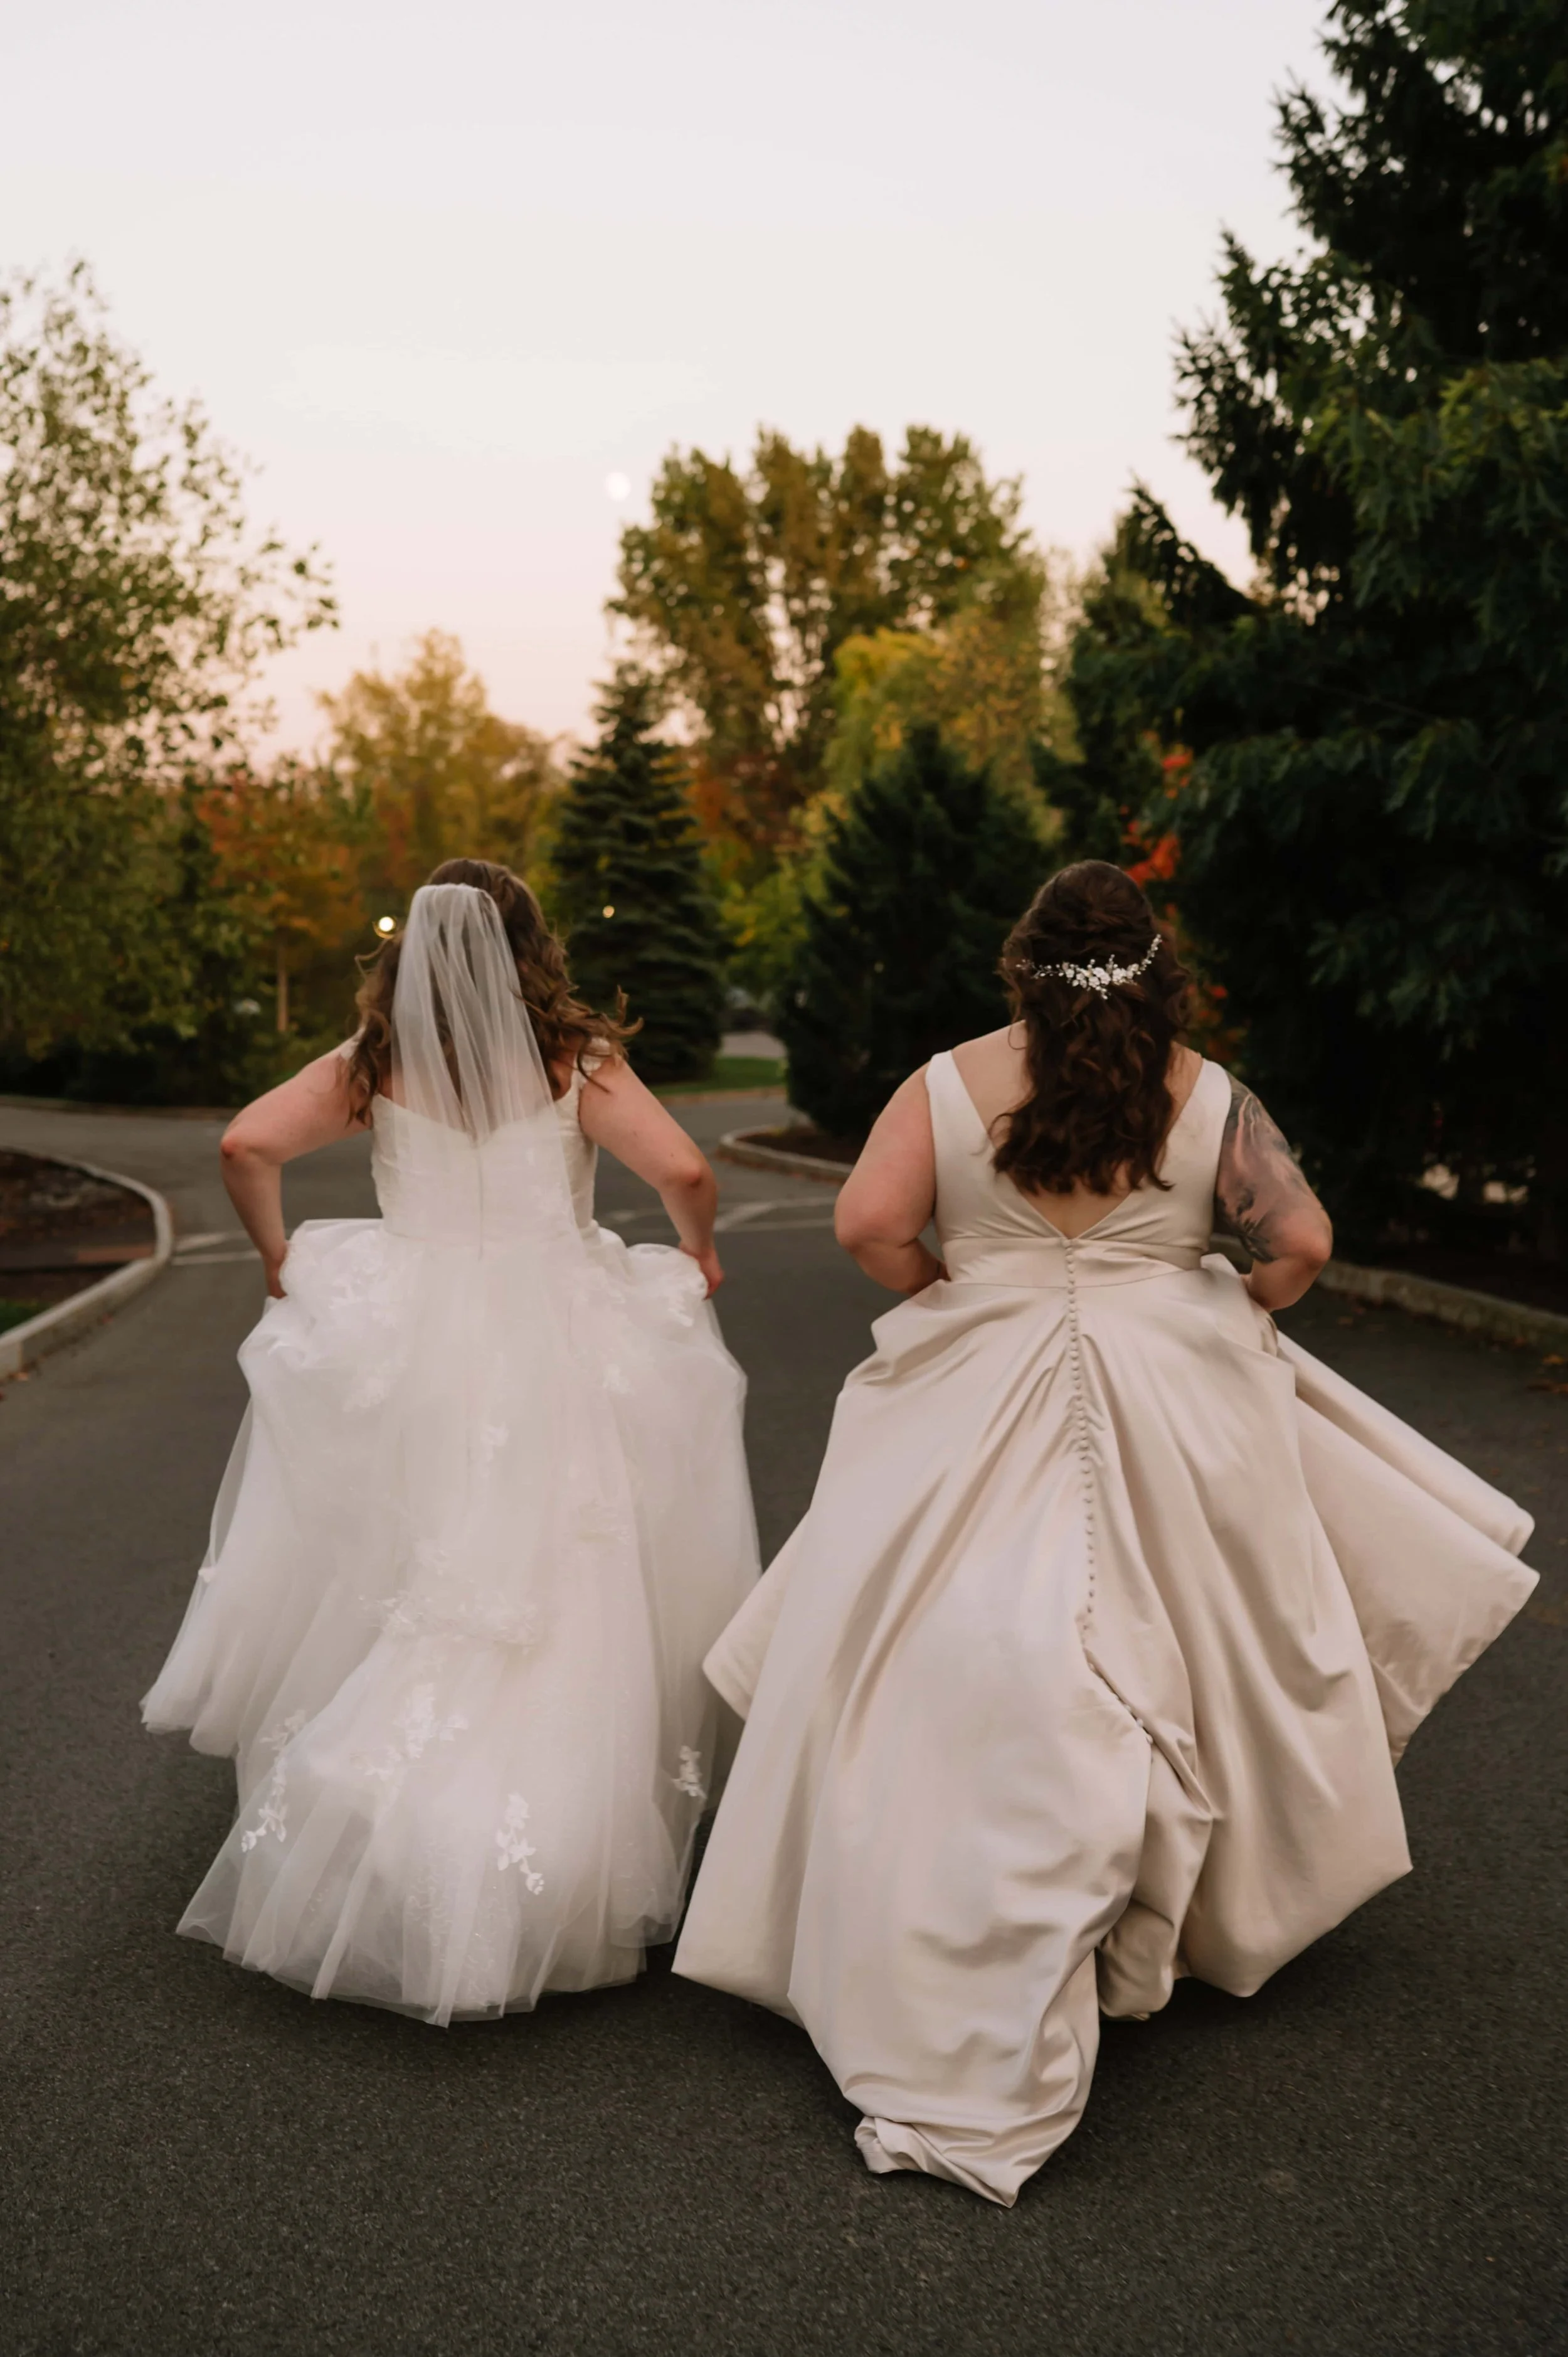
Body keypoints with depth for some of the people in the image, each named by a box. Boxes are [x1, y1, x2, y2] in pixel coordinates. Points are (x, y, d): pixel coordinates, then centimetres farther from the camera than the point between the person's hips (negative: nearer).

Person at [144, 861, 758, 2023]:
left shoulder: (373, 1066, 3)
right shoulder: (577, 1061, -2)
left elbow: (247, 1147, -7)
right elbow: (686, 1171, -11)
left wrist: (280, 1259, 8)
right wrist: (698, 1257, 8)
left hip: (401, 1348, 2)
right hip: (555, 1345, -1)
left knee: (390, 1612, 13)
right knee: (556, 1610, 7)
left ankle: (376, 1872, 20)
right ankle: (550, 1888, 11)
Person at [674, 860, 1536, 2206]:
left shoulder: (952, 1083, -4)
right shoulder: (1208, 1097, -2)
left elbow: (869, 1222, -11)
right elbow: (1301, 1245, -4)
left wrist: (959, 1301, 6)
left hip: (979, 1414, -1)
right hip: (1175, 1414, 1)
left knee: (976, 1683, 3)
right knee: (1168, 1665, 17)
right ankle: (1167, 1933, 34)